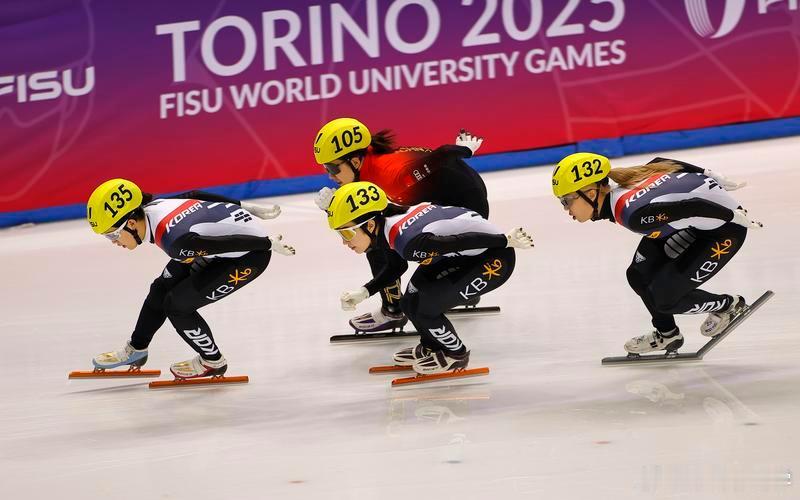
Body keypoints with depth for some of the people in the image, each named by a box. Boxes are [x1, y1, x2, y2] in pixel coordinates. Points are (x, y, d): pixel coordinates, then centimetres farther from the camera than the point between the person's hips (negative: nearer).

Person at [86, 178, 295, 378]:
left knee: (177, 304, -6)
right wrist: (246, 207, 17)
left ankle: (213, 362, 15)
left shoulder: (175, 241, -35)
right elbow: (195, 195, 5)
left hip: (251, 253, -9)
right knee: (162, 288, 12)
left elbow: (234, 241, -28)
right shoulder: (150, 206, -10)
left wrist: (270, 244, -12)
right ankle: (135, 350, 30)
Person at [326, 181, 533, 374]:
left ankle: (456, 355, 14)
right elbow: (397, 266, 14)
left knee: (424, 307, -11)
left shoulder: (408, 241, -31)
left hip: (495, 257, -9)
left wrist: (507, 240, -19)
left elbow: (465, 240, -28)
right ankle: (432, 346, 34)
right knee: (410, 302, 8)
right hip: (470, 256, 9)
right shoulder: (389, 224, -3)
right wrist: (364, 292, 5)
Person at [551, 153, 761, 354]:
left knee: (665, 298, -8)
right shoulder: (612, 191, -7)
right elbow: (661, 164, 6)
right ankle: (667, 334, 24)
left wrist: (736, 217, -15)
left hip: (725, 226, -9)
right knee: (639, 276, 2)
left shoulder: (632, 212, -33)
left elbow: (693, 208, -29)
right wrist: (711, 177, 18)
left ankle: (728, 305, 17)